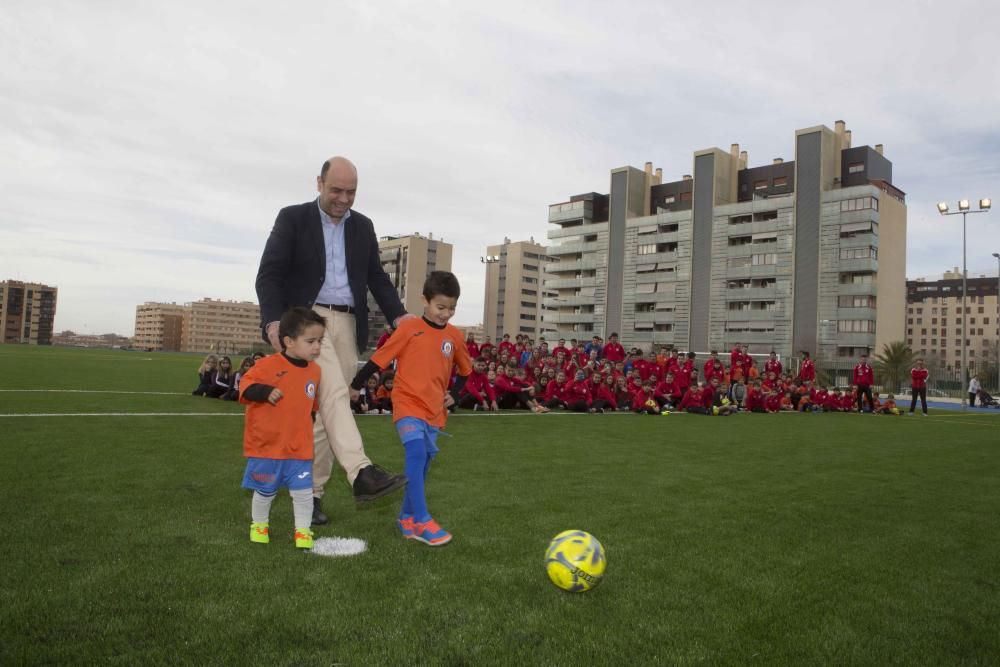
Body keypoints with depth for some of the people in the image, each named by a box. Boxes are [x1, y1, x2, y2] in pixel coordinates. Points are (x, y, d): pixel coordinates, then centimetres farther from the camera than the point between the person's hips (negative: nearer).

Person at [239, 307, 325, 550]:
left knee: (303, 491, -1)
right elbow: (246, 385, -11)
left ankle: (303, 530, 14)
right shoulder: (269, 365, -13)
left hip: (299, 448, 3)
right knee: (265, 491, 13)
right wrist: (265, 392, -27)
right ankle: (259, 525, 36)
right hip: (266, 445, -3)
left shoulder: (315, 370, 3)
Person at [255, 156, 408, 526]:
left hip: (347, 324, 4)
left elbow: (376, 277, 16)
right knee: (333, 394, -24)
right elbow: (269, 274, -4)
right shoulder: (292, 218, 2)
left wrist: (397, 314, -1)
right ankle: (361, 473, -34)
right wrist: (273, 321, -20)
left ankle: (311, 491, 10)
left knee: (326, 406, 3)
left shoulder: (363, 227, 15)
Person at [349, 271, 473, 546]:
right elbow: (379, 358, -3)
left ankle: (407, 517, 25)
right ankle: (422, 522, -20)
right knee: (417, 455, -22)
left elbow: (466, 369, 22)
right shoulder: (409, 328, -8)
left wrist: (453, 393, 9)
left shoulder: (454, 336, 5)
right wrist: (356, 385, 3)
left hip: (435, 411, 5)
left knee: (422, 465, 10)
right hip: (408, 404, -5)